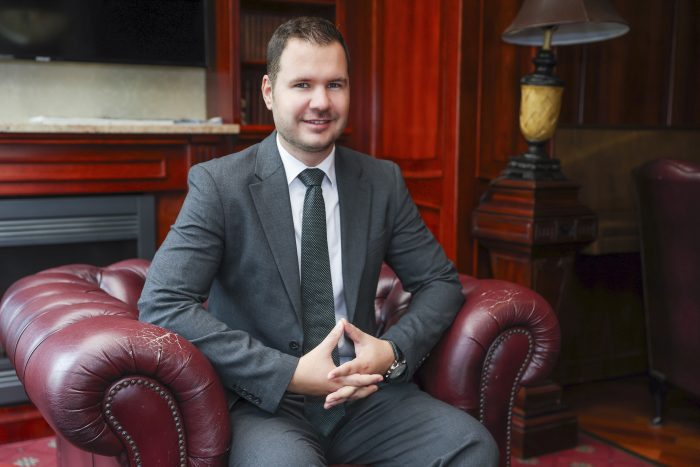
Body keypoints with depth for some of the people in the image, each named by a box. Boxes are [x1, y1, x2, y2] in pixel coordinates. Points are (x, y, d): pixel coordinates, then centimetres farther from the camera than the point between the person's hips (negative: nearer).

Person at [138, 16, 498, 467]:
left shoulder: (384, 181, 4)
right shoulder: (218, 184, -7)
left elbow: (441, 282, 9)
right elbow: (162, 305, -15)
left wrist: (394, 351, -11)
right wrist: (291, 374, -21)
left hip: (365, 392, 4)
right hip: (265, 401, -4)